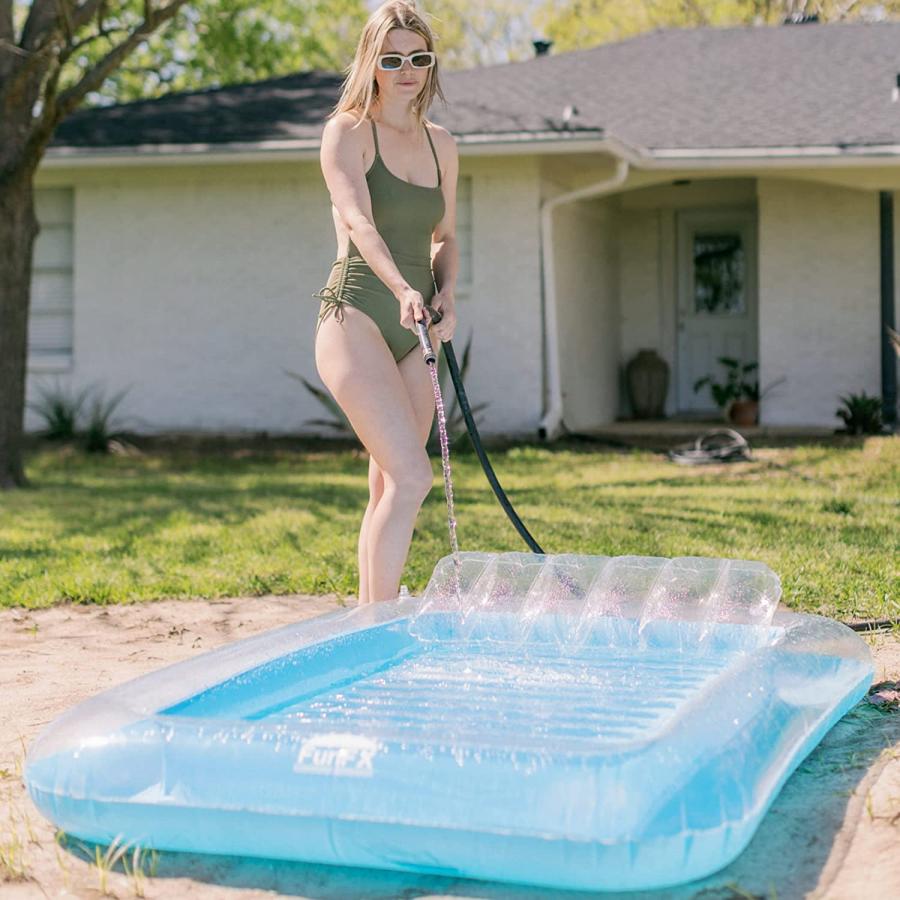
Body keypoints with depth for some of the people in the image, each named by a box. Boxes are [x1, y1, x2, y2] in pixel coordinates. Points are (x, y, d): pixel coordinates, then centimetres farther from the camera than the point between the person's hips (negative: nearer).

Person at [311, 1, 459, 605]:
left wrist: (446, 293, 0)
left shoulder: (442, 145, 14)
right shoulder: (347, 131, -4)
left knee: (389, 490, 8)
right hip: (356, 316, -6)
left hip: (414, 331, 6)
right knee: (412, 476, -19)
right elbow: (359, 222, -20)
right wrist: (401, 289, -36)